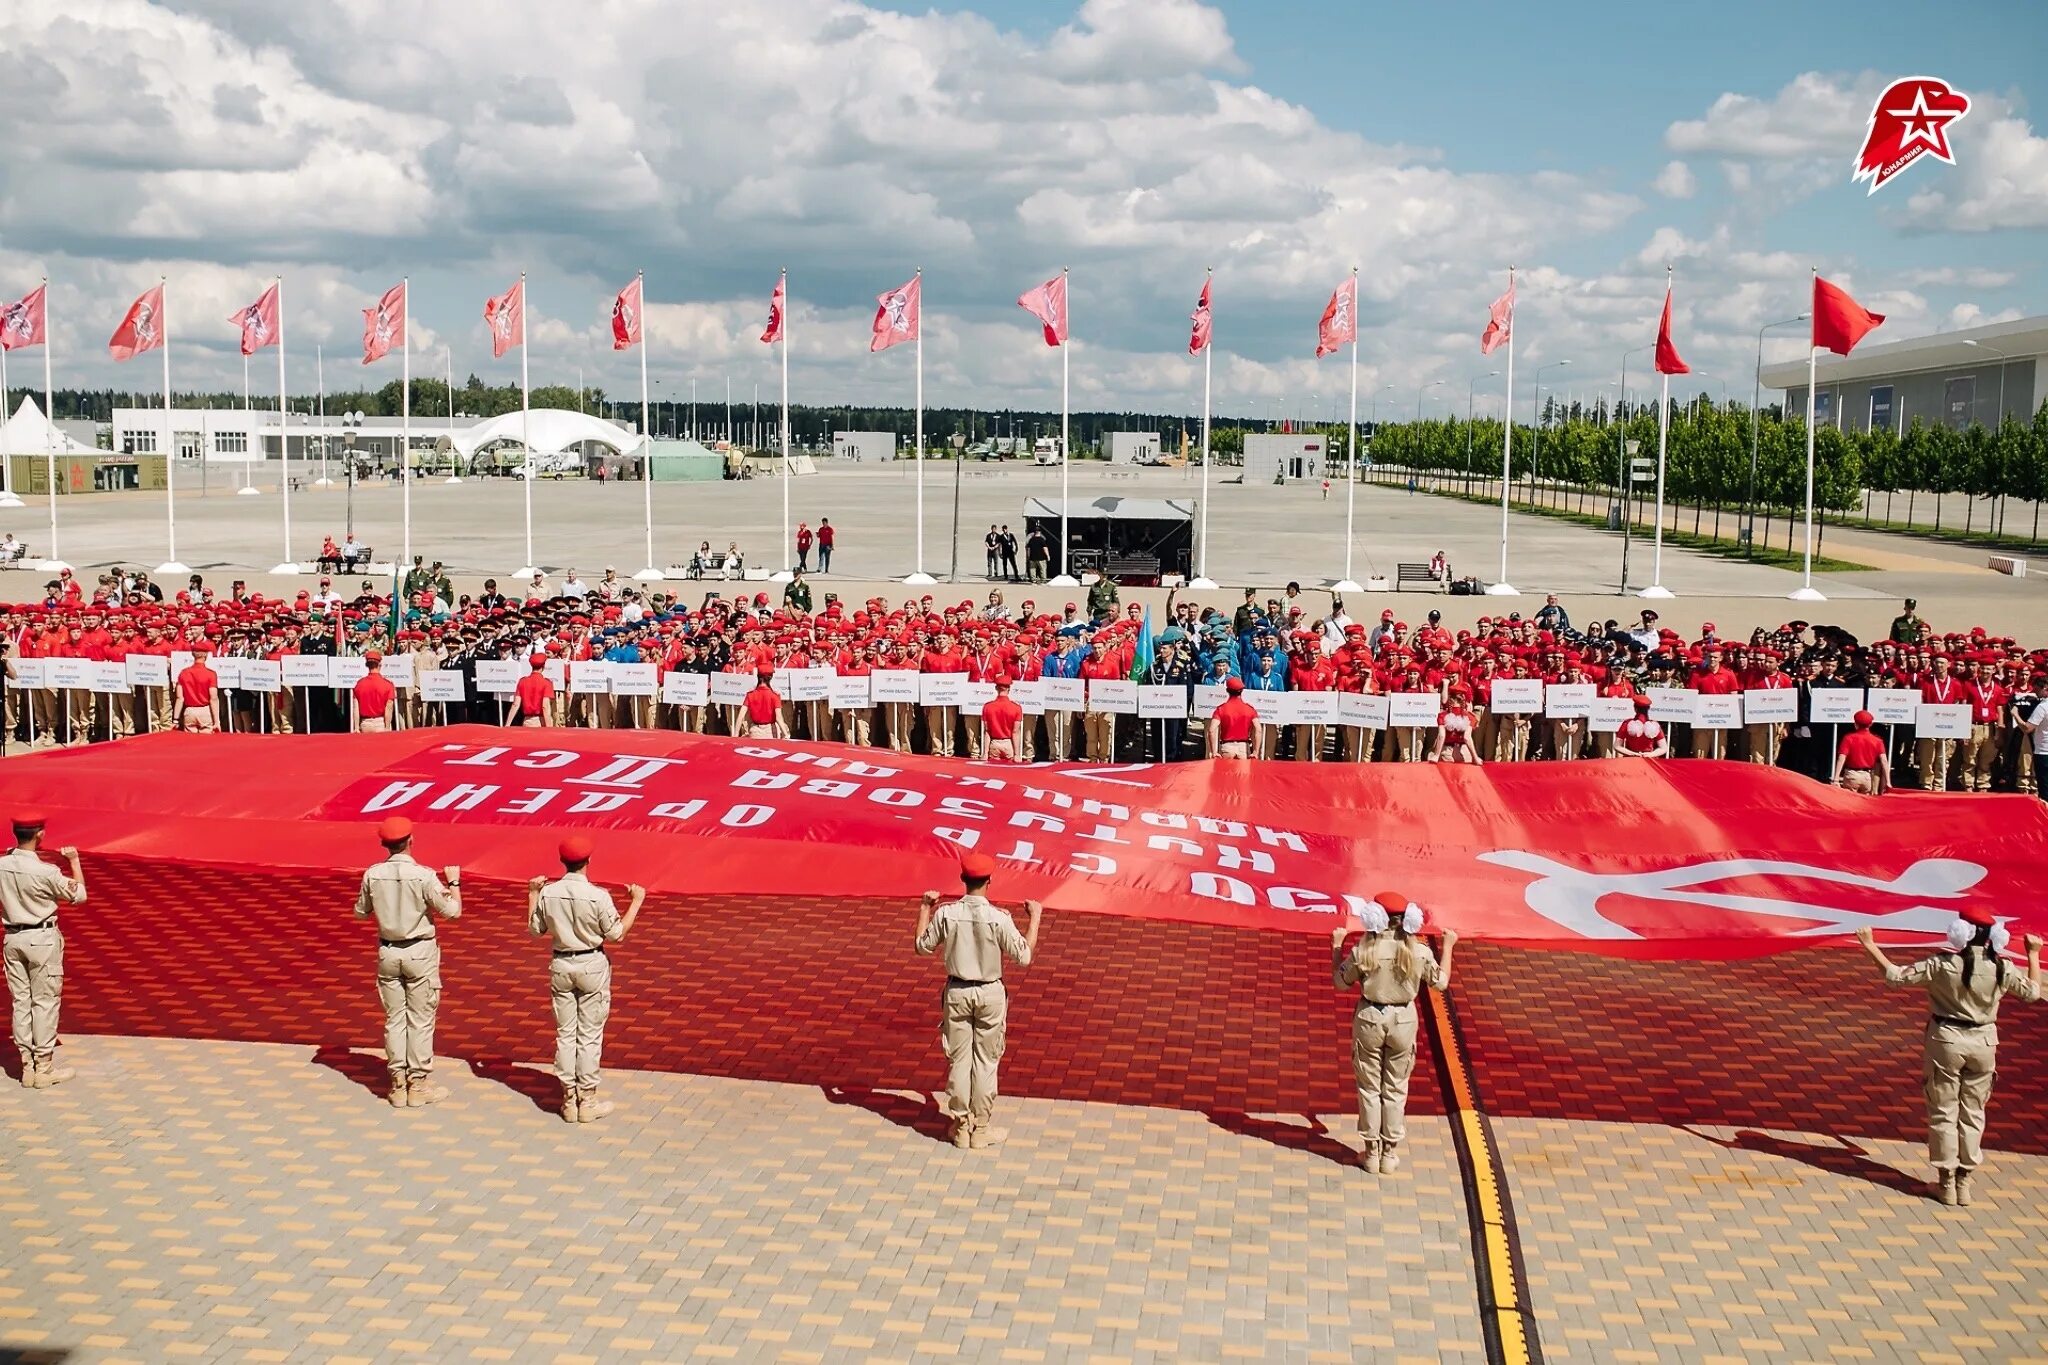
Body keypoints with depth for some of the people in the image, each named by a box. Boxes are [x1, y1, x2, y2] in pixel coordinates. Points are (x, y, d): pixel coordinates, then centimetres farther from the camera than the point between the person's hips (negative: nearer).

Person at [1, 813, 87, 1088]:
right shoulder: (46, 872, -20)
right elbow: (79, 895, -7)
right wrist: (74, 861, 4)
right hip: (43, 939, -5)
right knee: (45, 1002, 3)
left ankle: (27, 1067, 16)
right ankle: (44, 1069, 7)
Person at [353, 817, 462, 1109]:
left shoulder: (373, 875, -6)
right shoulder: (423, 876, -18)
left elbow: (360, 912, 7)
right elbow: (452, 911, -13)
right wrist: (454, 882, 2)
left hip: (388, 953, 4)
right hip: (419, 953, -4)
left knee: (394, 1019, 11)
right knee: (420, 1020, 6)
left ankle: (398, 1084, 16)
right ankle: (418, 1085, 11)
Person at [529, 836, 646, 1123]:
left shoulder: (547, 893, -7)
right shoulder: (598, 896, -19)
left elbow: (536, 929, 6)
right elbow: (616, 934, -10)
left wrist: (532, 895, 18)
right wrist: (636, 901, -1)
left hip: (561, 965, 3)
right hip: (592, 966, -3)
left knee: (565, 1034, 11)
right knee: (589, 1035, 6)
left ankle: (569, 1100, 16)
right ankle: (587, 1101, 11)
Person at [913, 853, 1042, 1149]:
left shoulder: (945, 913, -11)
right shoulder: (999, 917, -18)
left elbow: (922, 947, 3)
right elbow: (1024, 957, -12)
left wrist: (924, 909, 14)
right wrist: (1035, 917, -3)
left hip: (957, 992, 2)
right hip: (989, 994, -2)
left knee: (959, 1060, 12)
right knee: (985, 1061, 10)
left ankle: (961, 1126, 19)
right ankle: (981, 1128, 16)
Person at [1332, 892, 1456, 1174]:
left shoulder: (1364, 949, -14)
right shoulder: (1418, 951, -10)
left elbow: (1340, 981, -2)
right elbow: (1441, 982, 4)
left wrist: (1337, 945, 9)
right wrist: (1448, 947, 15)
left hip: (1369, 1019, -1)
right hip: (1403, 1021, 1)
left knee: (1369, 1087, 12)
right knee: (1395, 1089, 13)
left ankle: (1371, 1152, 17)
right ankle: (1390, 1154, 18)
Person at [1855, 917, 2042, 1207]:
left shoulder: (1943, 965, -16)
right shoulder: (2000, 969, -7)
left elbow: (1896, 975, -16)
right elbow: (2032, 992, 10)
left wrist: (1870, 946, -7)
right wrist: (2033, 954, 20)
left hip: (1947, 1040, -3)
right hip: (1983, 1043, 3)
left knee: (1944, 1113, 8)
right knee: (1972, 1114, 14)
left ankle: (1946, 1181, 13)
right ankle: (1964, 1180, 19)